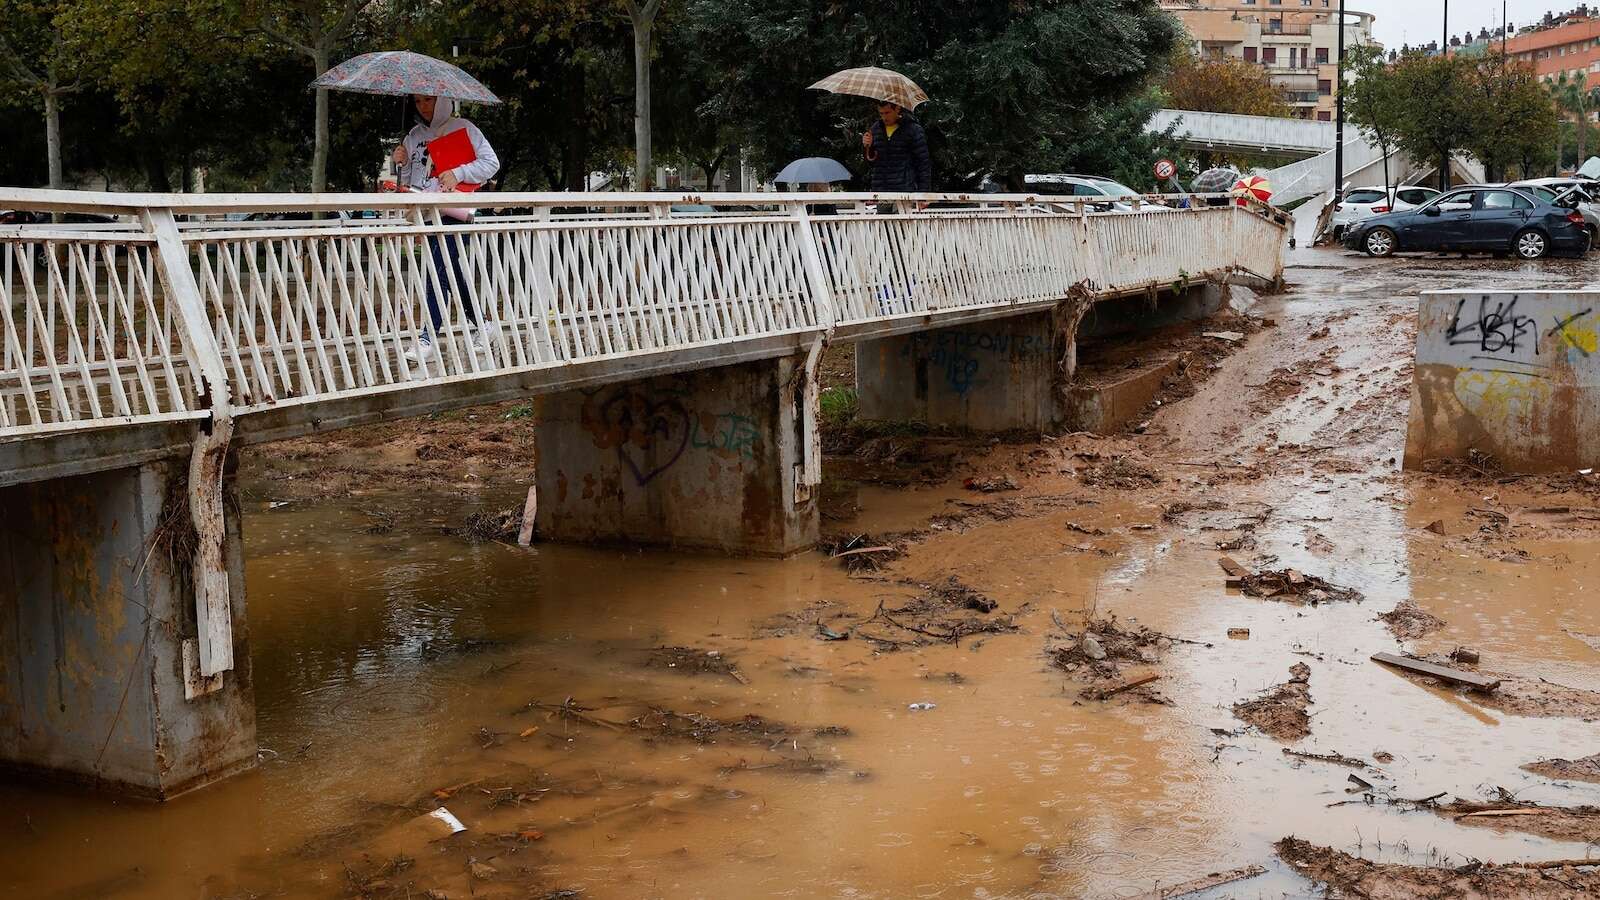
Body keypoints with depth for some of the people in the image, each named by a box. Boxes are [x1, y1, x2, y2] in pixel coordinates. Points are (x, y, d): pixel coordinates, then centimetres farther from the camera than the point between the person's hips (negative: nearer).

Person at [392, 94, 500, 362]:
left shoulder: (462, 128, -1)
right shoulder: (415, 135, 16)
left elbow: (491, 162, -6)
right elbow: (410, 182, 20)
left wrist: (458, 174, -15)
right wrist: (402, 164, -1)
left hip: (454, 213, -7)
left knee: (440, 271, -14)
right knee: (451, 273, 12)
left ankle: (428, 337, -16)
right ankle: (479, 325, 26)